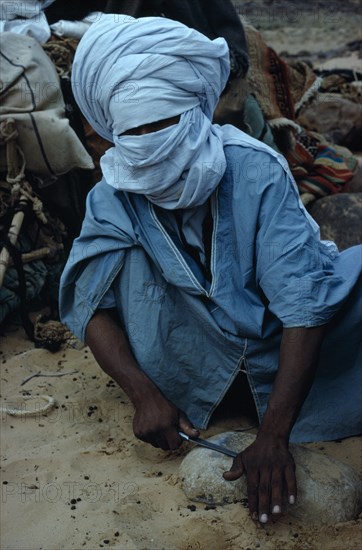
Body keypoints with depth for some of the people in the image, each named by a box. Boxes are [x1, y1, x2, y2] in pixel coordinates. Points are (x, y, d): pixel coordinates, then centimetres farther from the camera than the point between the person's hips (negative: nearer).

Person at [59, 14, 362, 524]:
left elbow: (303, 304, -28)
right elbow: (90, 305, -13)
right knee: (132, 246, -23)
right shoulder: (114, 200, -13)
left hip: (275, 342, -1)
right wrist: (143, 393, -30)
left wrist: (274, 435, -34)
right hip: (198, 355, 1)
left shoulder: (255, 170, -23)